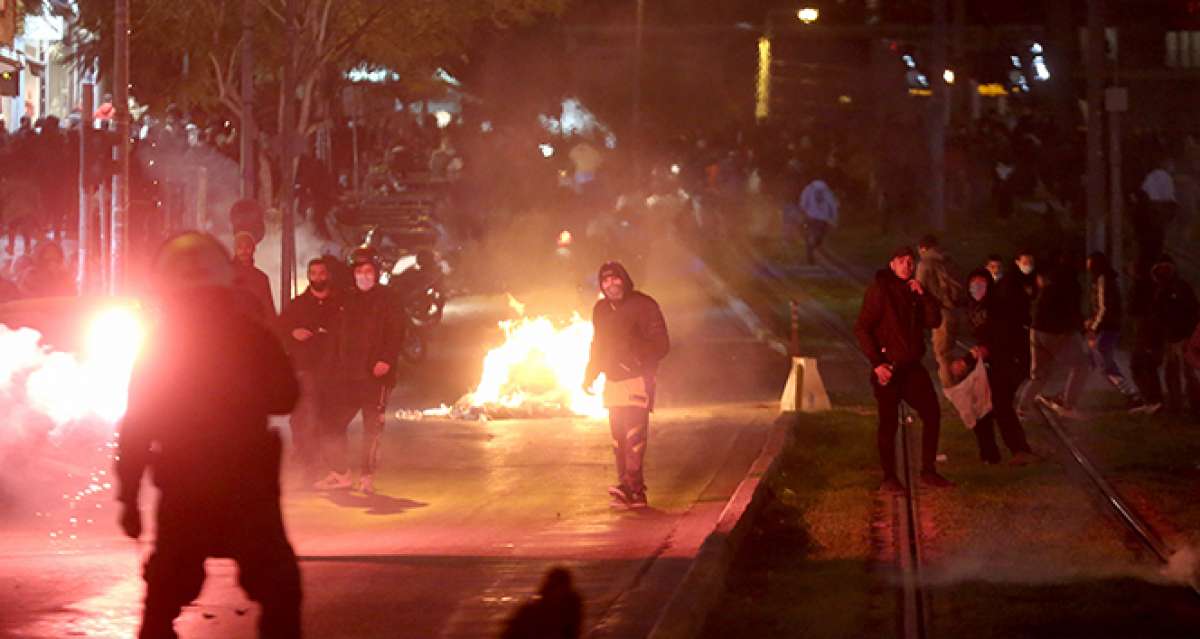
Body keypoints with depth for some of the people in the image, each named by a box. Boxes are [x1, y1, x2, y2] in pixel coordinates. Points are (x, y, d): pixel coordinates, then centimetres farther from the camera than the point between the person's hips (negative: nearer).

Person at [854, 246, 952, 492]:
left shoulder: (914, 292, 13)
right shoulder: (879, 290, -7)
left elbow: (934, 321, 4)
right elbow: (861, 328, -11)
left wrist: (923, 295, -9)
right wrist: (876, 363, -17)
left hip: (912, 367, 6)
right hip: (888, 368, -6)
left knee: (932, 413, 3)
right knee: (889, 423, -1)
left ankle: (928, 471, 13)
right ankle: (889, 478, 7)